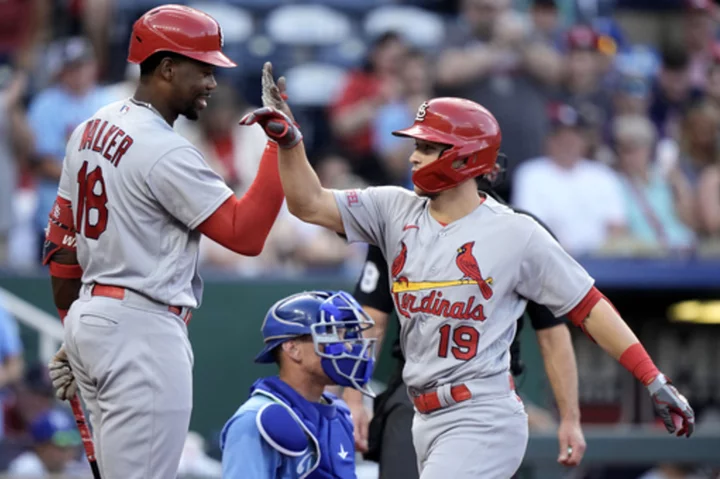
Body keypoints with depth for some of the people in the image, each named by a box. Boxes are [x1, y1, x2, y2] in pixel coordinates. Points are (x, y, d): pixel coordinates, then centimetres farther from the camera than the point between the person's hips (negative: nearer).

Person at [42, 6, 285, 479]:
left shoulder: (92, 130, 12)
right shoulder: (166, 151, -16)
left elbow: (62, 245, 17)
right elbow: (246, 235, -17)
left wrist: (73, 334, 24)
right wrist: (281, 144, -17)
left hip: (89, 315, 10)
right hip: (143, 330, -10)